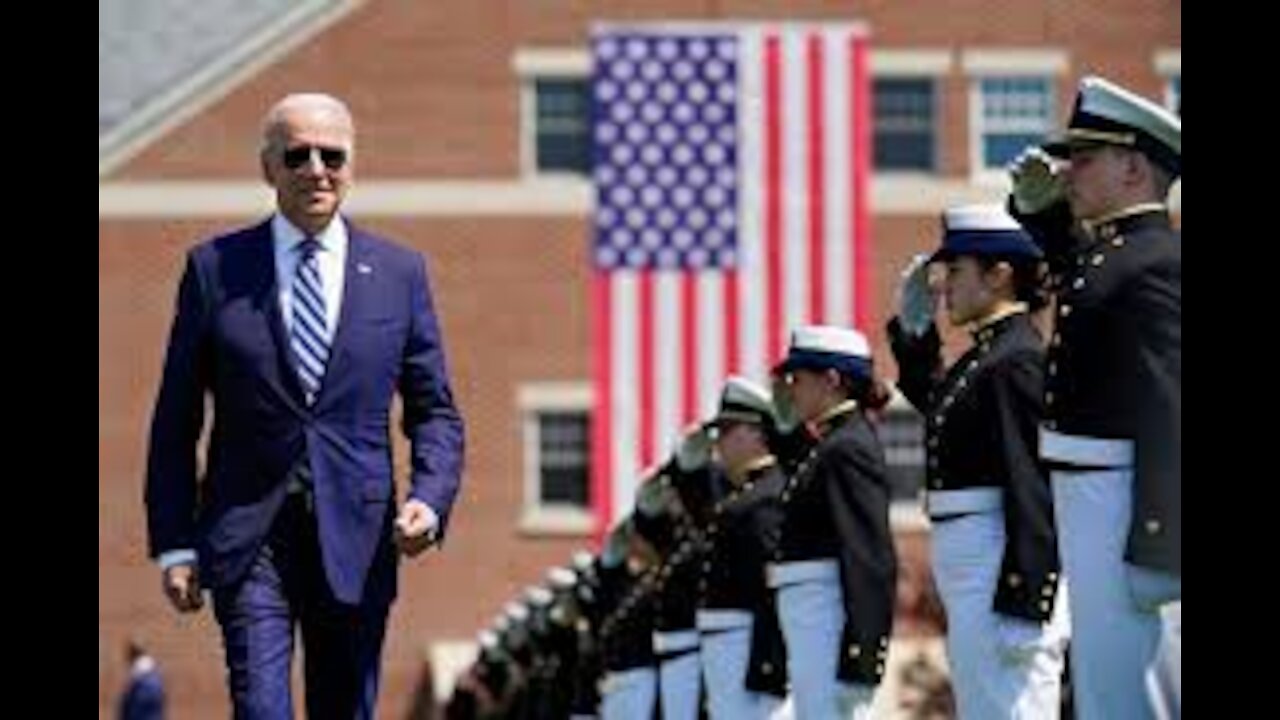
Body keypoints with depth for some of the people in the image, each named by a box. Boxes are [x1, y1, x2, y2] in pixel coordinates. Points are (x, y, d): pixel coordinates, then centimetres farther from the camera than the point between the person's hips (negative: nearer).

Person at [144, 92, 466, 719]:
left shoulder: (400, 274, 8)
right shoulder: (214, 269, 4)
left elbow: (434, 411, 11)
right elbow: (175, 420, 5)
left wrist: (430, 499, -9)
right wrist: (174, 544, -1)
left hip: (355, 543, 2)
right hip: (248, 541, -2)